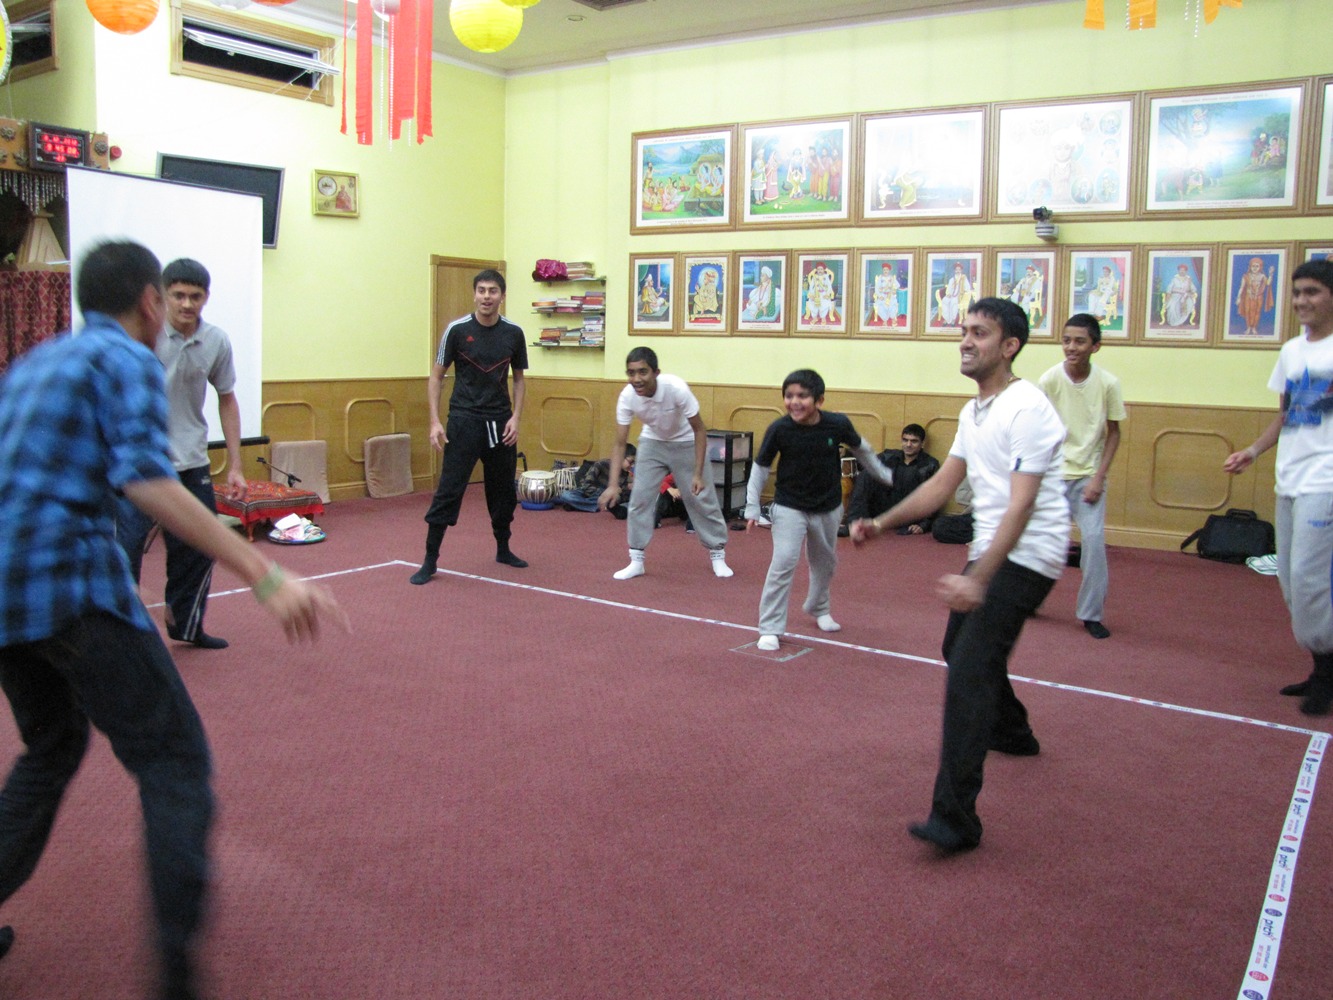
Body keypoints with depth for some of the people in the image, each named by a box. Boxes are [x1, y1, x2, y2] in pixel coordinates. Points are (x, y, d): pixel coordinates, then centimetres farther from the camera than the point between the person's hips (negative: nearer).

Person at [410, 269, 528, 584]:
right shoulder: (457, 330, -6)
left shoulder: (513, 333, 1)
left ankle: (503, 549, 31)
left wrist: (515, 418, -1)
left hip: (500, 423, 3)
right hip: (464, 422, -3)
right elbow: (436, 377, -1)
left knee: (504, 491, 13)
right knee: (449, 490, -6)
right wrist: (435, 422, -9)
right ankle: (430, 560, 1)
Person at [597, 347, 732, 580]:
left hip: (685, 443, -2)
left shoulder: (676, 388, -35)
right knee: (639, 498, -5)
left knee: (701, 498, 2)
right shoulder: (627, 397, -26)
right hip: (652, 442, 2)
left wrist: (698, 474, -26)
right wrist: (613, 484, -27)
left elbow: (699, 430, -23)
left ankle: (718, 554, 21)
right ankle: (636, 560, 7)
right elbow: (620, 443, -18)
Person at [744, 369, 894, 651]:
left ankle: (819, 609, 48)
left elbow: (860, 448, 2)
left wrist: (883, 474, 16)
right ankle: (770, 628, -4)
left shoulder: (838, 424, -19)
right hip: (789, 507, -3)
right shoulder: (779, 429, -22)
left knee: (825, 562, 21)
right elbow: (760, 467, -8)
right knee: (783, 563, -15)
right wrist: (752, 507, -8)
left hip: (828, 508, 3)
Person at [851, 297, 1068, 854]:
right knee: (959, 649, 25)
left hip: (1026, 556, -10)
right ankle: (1012, 733, 52)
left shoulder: (1026, 408, -19)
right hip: (989, 552, 10)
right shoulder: (973, 412, 11)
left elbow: (1021, 505, -26)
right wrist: (884, 523, 4)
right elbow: (943, 483, 15)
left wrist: (979, 579, -35)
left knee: (969, 670, -20)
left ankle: (955, 818, -19)